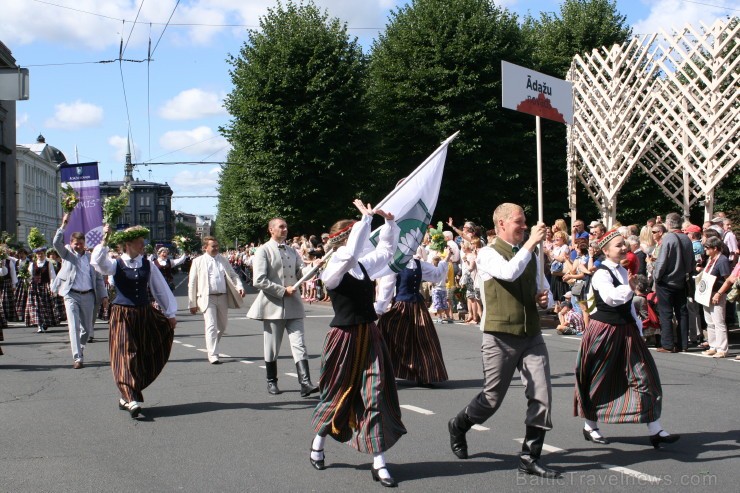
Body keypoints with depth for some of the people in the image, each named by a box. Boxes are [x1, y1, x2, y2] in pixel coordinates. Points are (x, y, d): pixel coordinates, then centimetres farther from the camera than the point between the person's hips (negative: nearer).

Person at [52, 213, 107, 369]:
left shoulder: (90, 257, 10)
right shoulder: (67, 253, 6)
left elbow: (98, 278, 12)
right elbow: (56, 243, -12)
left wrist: (103, 295, 6)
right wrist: (63, 225, -17)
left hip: (88, 296, 3)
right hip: (71, 295, -3)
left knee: (87, 328, 11)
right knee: (74, 327, -10)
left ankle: (80, 349, 37)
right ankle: (78, 358, -11)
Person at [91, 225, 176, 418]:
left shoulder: (147, 264, 5)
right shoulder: (116, 264, -4)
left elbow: (161, 288, 10)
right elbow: (98, 263, -24)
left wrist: (170, 313, 12)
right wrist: (104, 240, -33)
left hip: (145, 315, 4)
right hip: (122, 316, -4)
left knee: (145, 357, 8)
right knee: (126, 357, -9)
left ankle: (127, 396, 24)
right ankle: (132, 400, -12)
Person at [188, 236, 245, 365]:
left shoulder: (223, 260, 11)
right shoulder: (198, 261, 0)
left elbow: (233, 275, 14)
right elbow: (192, 283, 2)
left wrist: (239, 287, -8)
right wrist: (192, 304, 1)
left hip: (223, 297, 5)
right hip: (207, 298, -5)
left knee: (222, 326, 15)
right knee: (211, 326, -12)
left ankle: (211, 347, 38)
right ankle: (213, 356, -11)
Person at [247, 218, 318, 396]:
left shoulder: (292, 251, 15)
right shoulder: (263, 251, -4)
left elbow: (301, 273, 6)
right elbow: (259, 281, -13)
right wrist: (283, 291, -15)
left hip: (293, 304, 4)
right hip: (273, 305, -4)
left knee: (299, 345, -5)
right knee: (272, 348, 7)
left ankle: (305, 383, -12)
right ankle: (271, 382, 22)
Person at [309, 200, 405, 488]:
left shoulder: (364, 266, 6)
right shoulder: (332, 271, -13)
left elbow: (387, 249, 20)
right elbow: (351, 254, -32)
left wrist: (389, 221, 5)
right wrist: (366, 217, -28)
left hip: (369, 336, 5)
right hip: (344, 337, -5)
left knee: (376, 396, -1)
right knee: (338, 392, 10)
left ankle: (379, 463, 1)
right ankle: (318, 442, 37)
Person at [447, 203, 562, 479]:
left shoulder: (530, 255, 14)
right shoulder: (488, 254, -5)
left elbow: (544, 290, 23)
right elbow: (509, 272, -26)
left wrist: (545, 299, 0)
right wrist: (532, 242, -20)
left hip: (532, 335, 5)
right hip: (501, 337, -5)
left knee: (542, 396, -4)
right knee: (492, 399, 4)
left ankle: (530, 458, 8)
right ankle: (458, 427, 34)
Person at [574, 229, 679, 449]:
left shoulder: (624, 272, 12)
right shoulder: (602, 274, -15)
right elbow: (610, 297, -35)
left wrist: (638, 327, 19)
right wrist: (629, 287, -52)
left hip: (625, 330, 8)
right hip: (604, 330, -7)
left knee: (644, 376, -1)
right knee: (599, 380, 5)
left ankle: (655, 430, 1)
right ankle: (590, 427, 23)